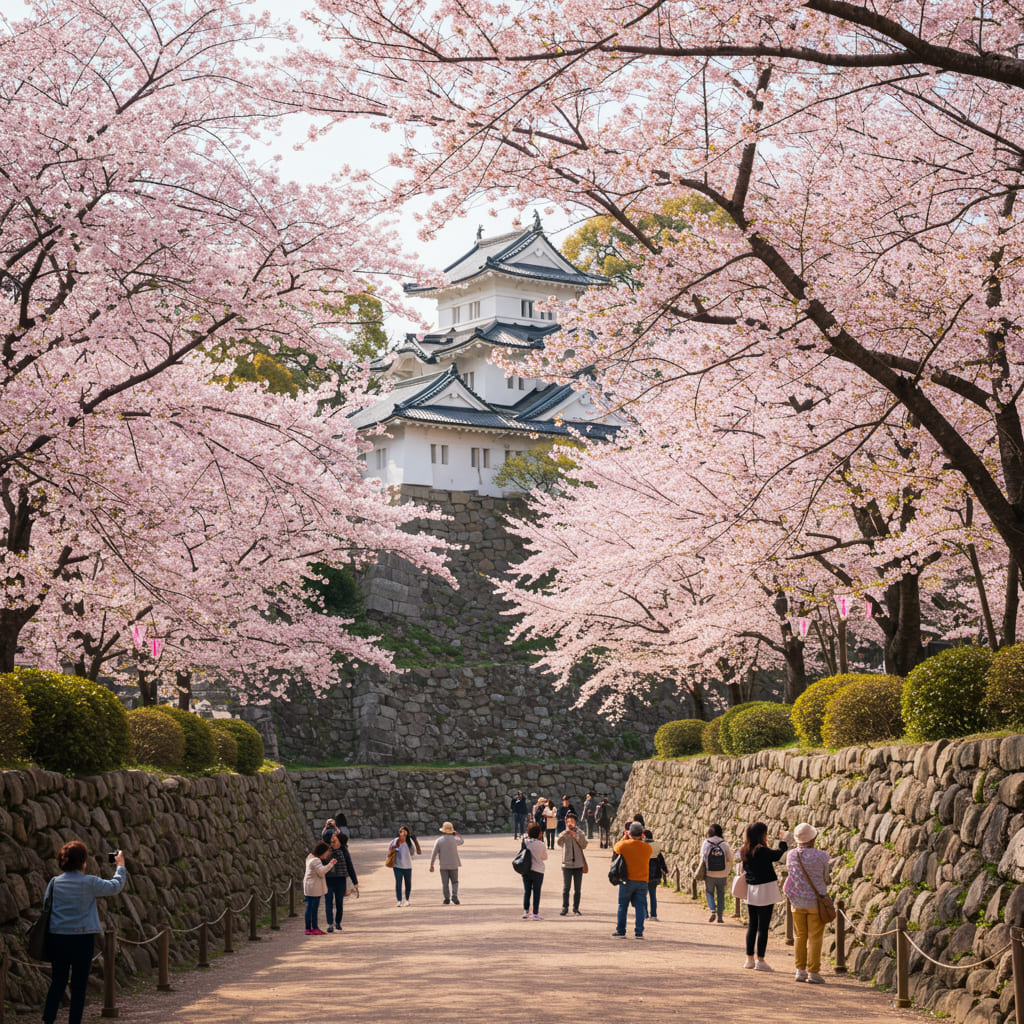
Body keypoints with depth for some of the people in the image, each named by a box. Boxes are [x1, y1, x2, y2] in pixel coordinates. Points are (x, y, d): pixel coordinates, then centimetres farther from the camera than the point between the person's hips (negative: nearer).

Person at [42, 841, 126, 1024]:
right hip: (82, 938, -4)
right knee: (79, 985, 5)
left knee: (57, 982, 11)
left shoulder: (56, 882, 2)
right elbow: (116, 885, 5)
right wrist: (120, 865, 23)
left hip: (57, 938, 4)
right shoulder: (89, 883, -8)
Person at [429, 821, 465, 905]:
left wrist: (431, 865, -1)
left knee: (445, 883, 8)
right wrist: (457, 834, 18)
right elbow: (461, 842, 20)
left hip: (443, 865, 0)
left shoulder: (439, 840, -6)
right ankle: (454, 896, -10)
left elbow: (434, 853, -8)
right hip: (454, 865, 0)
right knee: (454, 882, 9)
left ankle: (447, 899, 4)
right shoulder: (454, 839, -5)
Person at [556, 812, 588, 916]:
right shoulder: (563, 834, 4)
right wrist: (565, 833, -33)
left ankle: (576, 908, 13)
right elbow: (558, 842, -16)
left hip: (578, 864, 2)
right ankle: (565, 908, 3)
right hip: (567, 864, -2)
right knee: (566, 888, -5)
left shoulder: (579, 833, 9)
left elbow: (584, 846, -2)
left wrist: (576, 836, -14)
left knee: (577, 889, 5)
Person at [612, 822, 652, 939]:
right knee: (640, 907, 4)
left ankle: (620, 931, 11)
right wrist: (641, 839, 15)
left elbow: (616, 847, 12)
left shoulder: (624, 844, -10)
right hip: (642, 881, 1)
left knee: (622, 907, 10)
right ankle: (639, 932, 0)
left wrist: (625, 837, 20)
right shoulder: (647, 847, -5)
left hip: (627, 881, -1)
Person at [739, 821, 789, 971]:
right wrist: (783, 842, 13)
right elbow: (778, 855, -6)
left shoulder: (744, 851, 4)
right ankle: (760, 961, 1)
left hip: (750, 891, 7)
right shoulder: (761, 851, -19)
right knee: (763, 926, -1)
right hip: (764, 891, -7)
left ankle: (749, 958, 18)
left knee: (752, 925, 15)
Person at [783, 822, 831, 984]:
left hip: (797, 902, 3)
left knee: (799, 937, 13)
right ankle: (813, 972, 4)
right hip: (815, 902, -3)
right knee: (814, 938, 3)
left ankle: (800, 971, 15)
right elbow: (826, 879, -3)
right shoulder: (821, 856, -15)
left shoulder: (791, 855, -6)